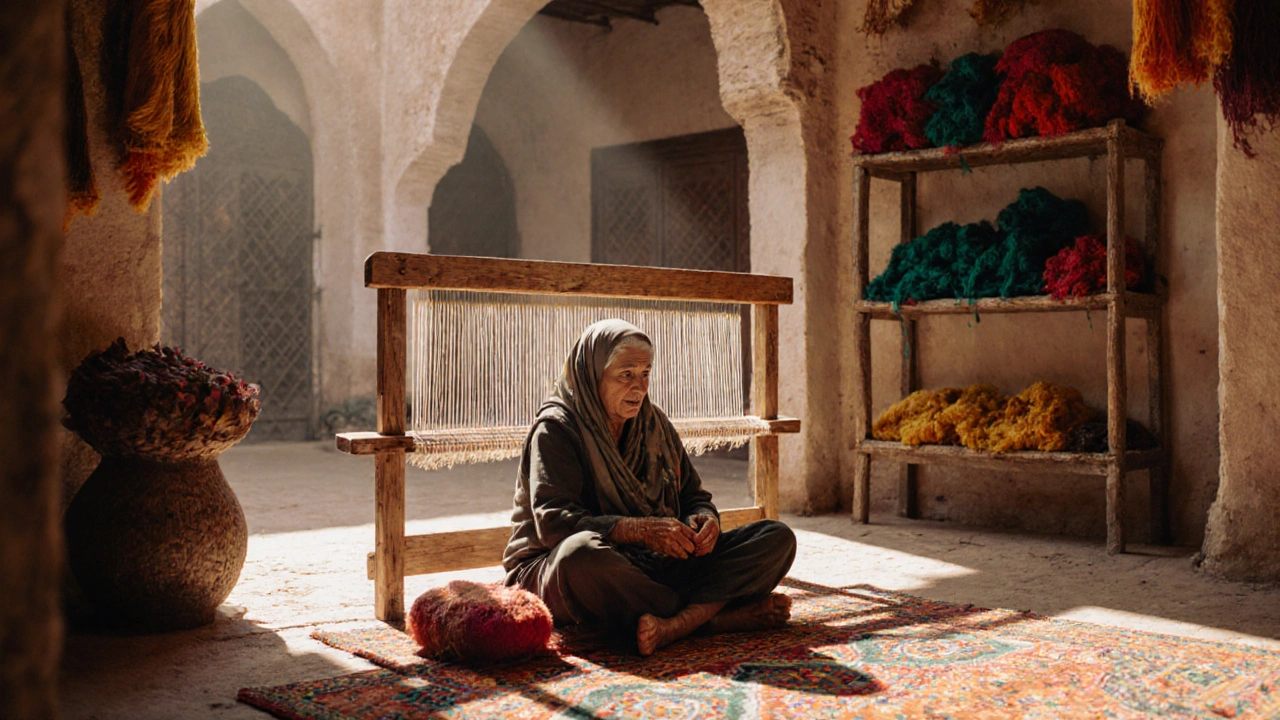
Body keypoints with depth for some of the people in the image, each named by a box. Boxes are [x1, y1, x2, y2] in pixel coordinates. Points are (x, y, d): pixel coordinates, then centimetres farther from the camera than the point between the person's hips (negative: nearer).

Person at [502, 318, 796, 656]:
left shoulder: (653, 423, 15)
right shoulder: (556, 428, -5)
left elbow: (693, 495, 15)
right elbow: (553, 521, -19)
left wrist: (705, 519, -11)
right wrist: (642, 530, -30)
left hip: (660, 565, 6)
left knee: (777, 538, -10)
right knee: (580, 553, -44)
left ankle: (675, 624, -37)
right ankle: (715, 616, -27)